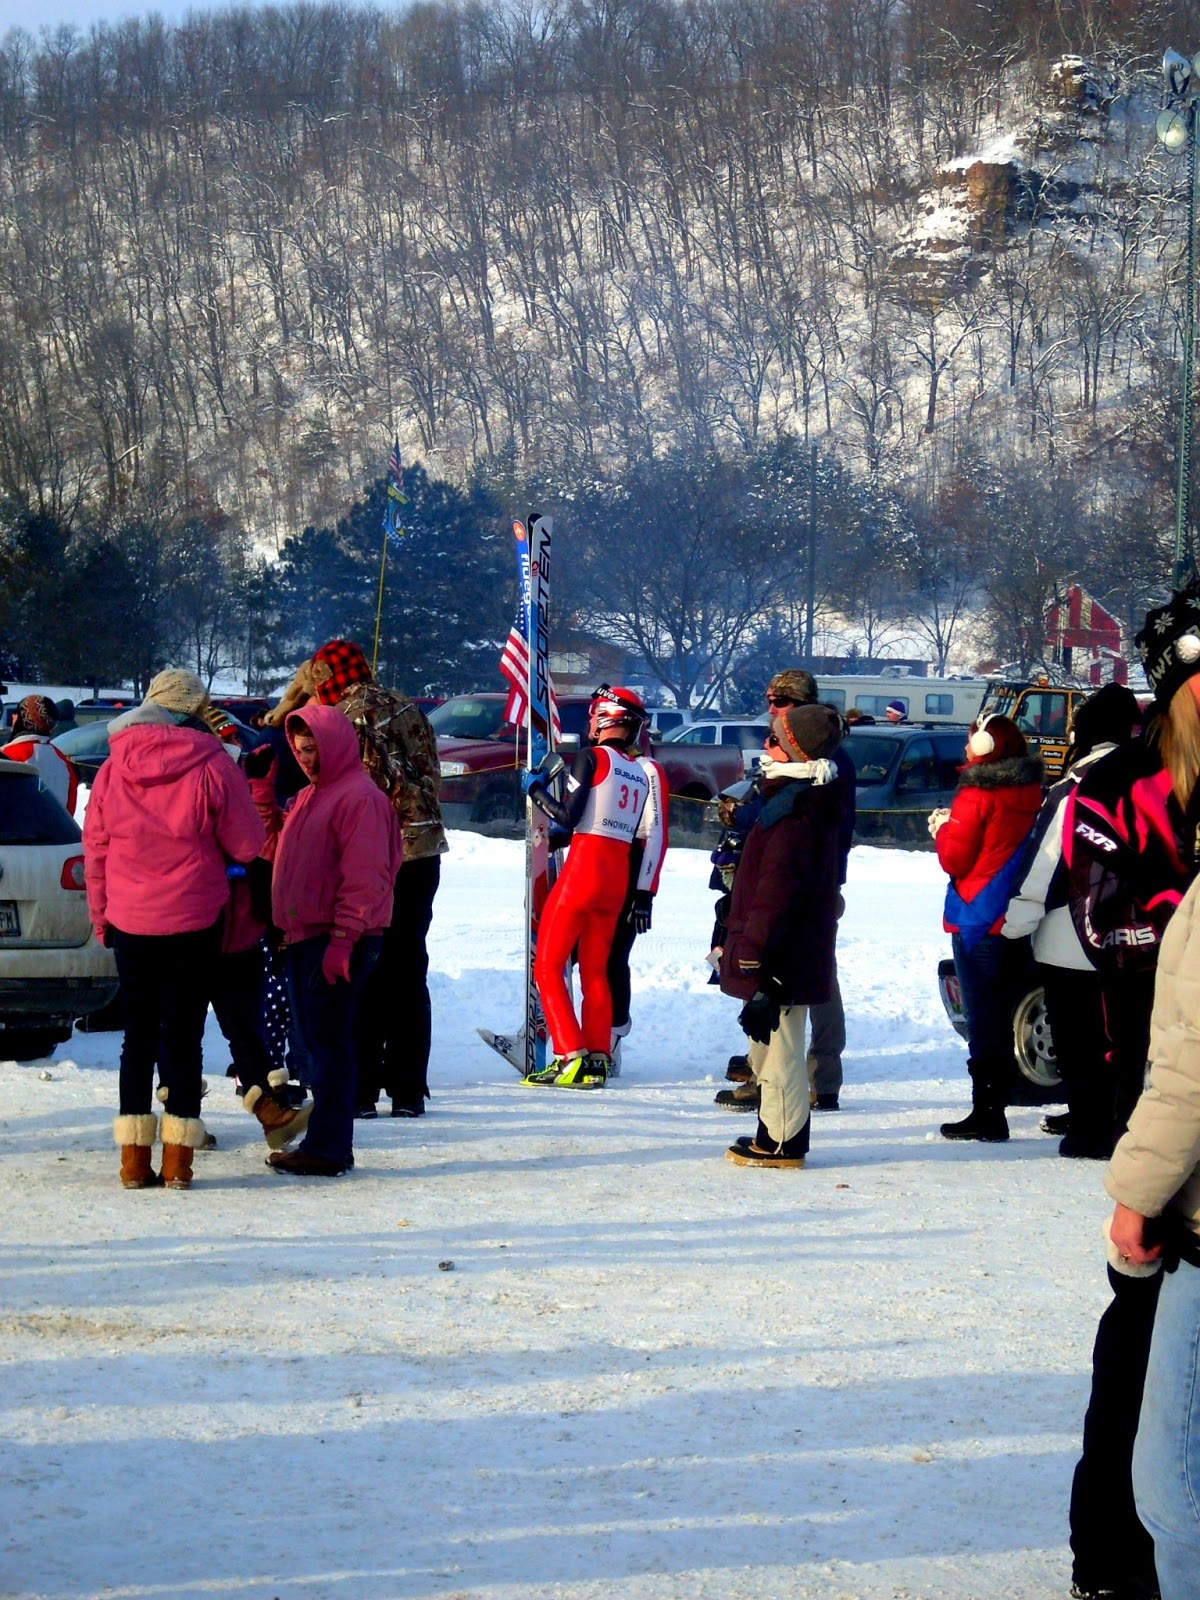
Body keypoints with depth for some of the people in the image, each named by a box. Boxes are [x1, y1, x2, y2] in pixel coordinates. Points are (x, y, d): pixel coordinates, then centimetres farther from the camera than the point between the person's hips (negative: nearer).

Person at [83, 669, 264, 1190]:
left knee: (138, 1034, 10)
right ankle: (177, 1159, 3)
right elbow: (246, 845, -4)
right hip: (195, 919, -2)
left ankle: (134, 1158, 7)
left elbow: (95, 850, 4)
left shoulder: (113, 770, -2)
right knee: (183, 1034, 4)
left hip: (129, 920, 2)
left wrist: (102, 916, 14)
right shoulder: (213, 767, -10)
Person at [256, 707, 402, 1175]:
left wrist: (341, 941, -21)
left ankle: (327, 1148, -6)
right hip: (303, 936, 9)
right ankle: (324, 1142, 18)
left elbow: (364, 877, -17)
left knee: (330, 1040, -7)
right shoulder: (309, 797, 18)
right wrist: (262, 797, 11)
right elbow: (277, 849, 21)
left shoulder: (359, 798, -12)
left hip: (339, 939, -9)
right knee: (315, 1040, 12)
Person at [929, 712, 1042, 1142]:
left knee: (982, 1018, -3)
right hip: (1012, 920, 7)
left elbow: (955, 858, -13)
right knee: (998, 1015, 14)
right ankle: (994, 1109, 20)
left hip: (975, 919, -7)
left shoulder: (977, 796, -16)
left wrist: (943, 828, 4)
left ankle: (986, 1114, -2)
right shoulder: (1030, 793, 4)